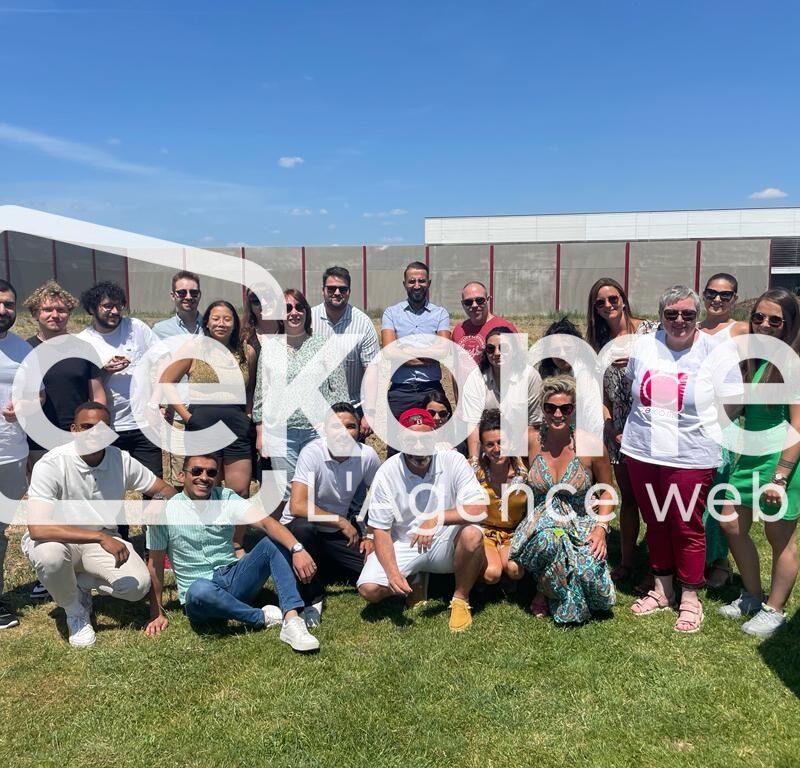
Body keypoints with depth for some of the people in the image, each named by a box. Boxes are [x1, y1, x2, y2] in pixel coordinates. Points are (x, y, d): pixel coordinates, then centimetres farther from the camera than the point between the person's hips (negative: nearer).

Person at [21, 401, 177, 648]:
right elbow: (38, 528, -36)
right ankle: (75, 613, -5)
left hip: (103, 539, 3)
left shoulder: (122, 460, -13)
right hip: (57, 539, -3)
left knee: (138, 585, -20)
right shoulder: (50, 465, -25)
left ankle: (79, 583, 11)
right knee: (51, 555, -38)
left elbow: (165, 492, -1)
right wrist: (101, 538, -41)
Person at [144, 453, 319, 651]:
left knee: (275, 541, -18)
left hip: (235, 581, 3)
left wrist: (297, 549, -32)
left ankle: (292, 620, -31)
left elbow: (266, 522, -15)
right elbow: (155, 563, 2)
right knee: (200, 590, -39)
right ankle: (263, 617, -17)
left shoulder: (227, 499, 0)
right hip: (200, 592, -3)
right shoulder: (165, 511, -5)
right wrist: (157, 614, 2)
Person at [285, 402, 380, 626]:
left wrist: (371, 536, -2)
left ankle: (327, 570, 17)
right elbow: (297, 506, -32)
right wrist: (342, 522, -25)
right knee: (304, 527, -37)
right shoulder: (312, 453, -24)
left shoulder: (367, 455, -12)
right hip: (303, 529, -4)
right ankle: (312, 600, -14)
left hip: (339, 532, 4)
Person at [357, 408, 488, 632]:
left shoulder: (452, 460, -14)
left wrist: (437, 519, -34)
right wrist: (392, 573, -26)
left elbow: (479, 508, -21)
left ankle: (460, 599, -7)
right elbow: (381, 531, -10)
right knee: (369, 589, -20)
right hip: (403, 545, 1)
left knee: (472, 535, -32)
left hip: (444, 543, -1)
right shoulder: (386, 474, -12)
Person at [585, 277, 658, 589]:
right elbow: (599, 392, 7)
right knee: (628, 498, 15)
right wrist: (610, 428, -3)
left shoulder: (649, 329, -1)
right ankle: (626, 563, 27)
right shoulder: (598, 343, 9)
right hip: (619, 431, 4)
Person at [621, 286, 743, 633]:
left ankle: (689, 598, 23)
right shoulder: (643, 345, 3)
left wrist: (698, 427, -5)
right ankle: (662, 589, 32)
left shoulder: (717, 353, -8)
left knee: (687, 527, 4)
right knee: (655, 523, 15)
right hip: (642, 452, 4)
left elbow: (731, 406, -4)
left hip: (690, 457, -4)